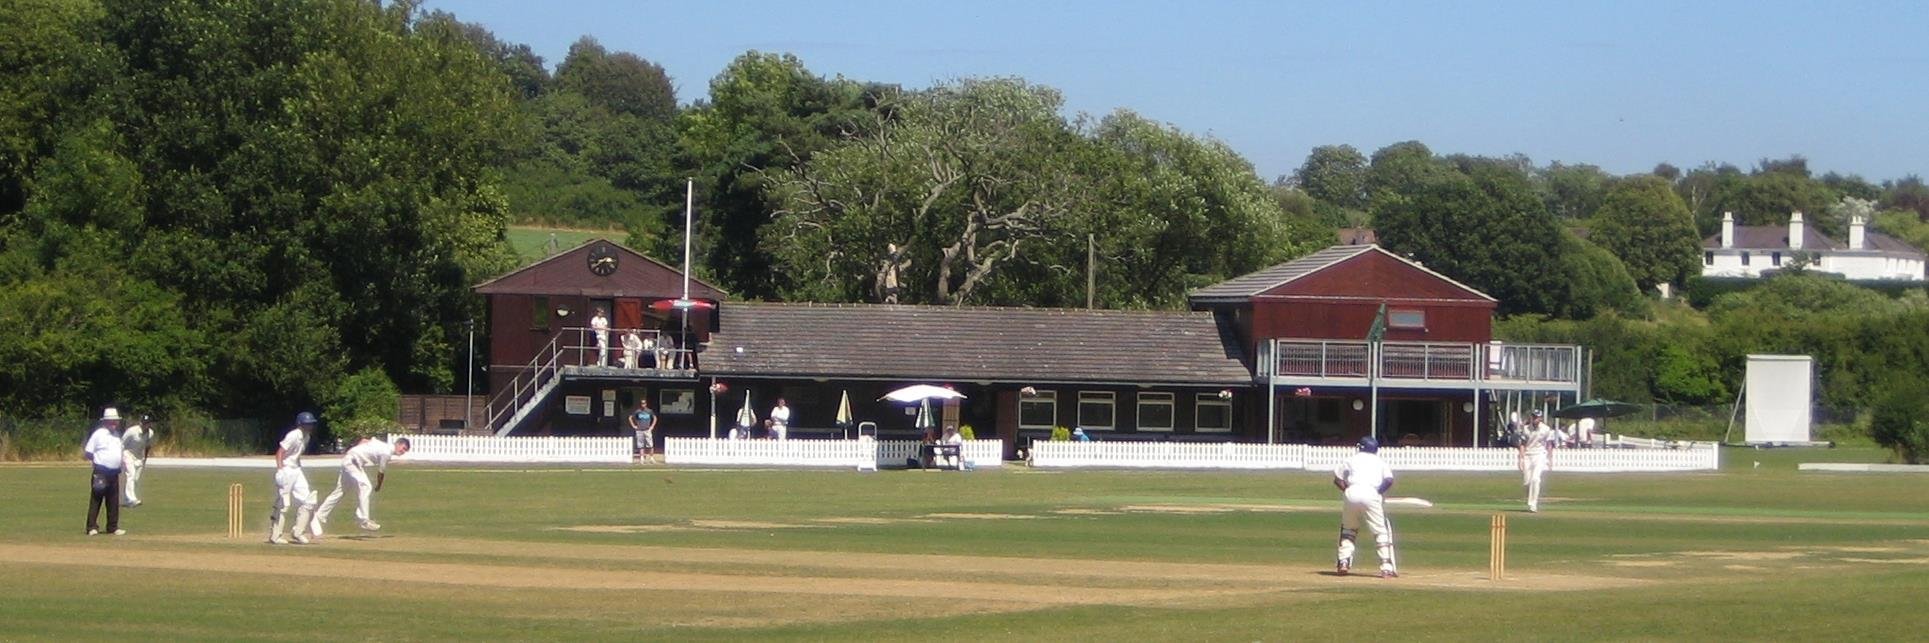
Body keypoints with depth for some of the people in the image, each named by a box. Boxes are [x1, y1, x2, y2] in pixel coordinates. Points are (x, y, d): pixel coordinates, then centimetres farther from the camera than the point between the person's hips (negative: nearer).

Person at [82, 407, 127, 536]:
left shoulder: (117, 434, 14)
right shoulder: (99, 434, -7)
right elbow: (88, 453, -6)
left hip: (114, 472, 7)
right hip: (101, 473, -7)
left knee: (113, 501, 10)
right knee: (96, 500, -5)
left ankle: (113, 527, 17)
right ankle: (92, 527, -4)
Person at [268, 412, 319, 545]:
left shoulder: (306, 437, 9)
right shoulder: (294, 436, -18)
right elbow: (279, 452, -21)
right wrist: (280, 469, -29)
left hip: (296, 470, 9)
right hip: (286, 470, -9)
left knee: (307, 501, 4)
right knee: (283, 504, -5)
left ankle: (298, 532, 12)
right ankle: (275, 536, 3)